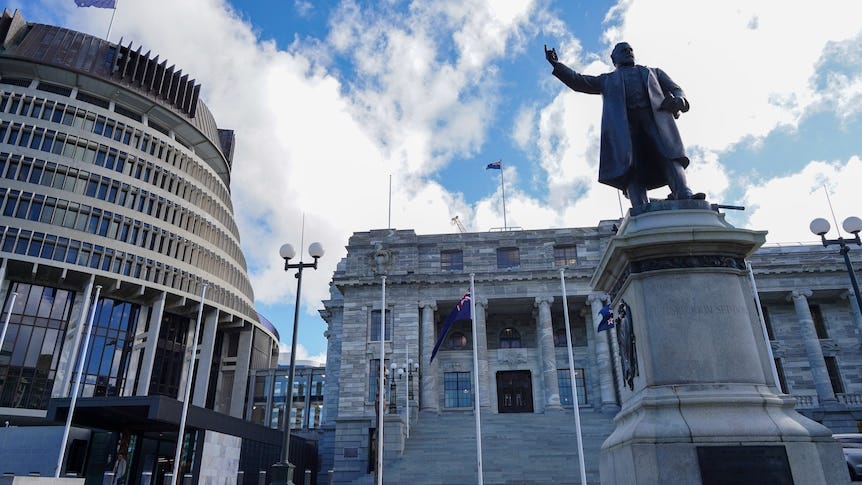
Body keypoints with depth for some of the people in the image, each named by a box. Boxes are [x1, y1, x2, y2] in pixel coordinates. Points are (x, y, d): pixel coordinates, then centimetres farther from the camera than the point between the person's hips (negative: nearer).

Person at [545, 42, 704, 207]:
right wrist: (556, 64, 15)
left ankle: (684, 196, -43)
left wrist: (678, 100, 0)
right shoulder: (607, 79, 37)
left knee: (668, 156, -26)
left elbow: (676, 89, 25)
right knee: (630, 166, -24)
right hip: (623, 122, -1)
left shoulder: (653, 72, 37)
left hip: (655, 115, 1)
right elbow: (578, 81, 27)